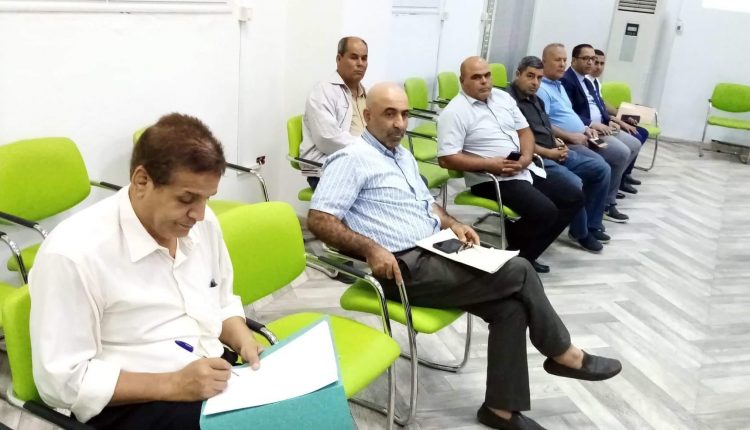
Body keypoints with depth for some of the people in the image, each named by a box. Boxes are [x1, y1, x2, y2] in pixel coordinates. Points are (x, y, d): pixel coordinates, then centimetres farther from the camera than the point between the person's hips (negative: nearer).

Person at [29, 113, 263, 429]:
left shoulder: (203, 222, 2)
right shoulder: (73, 254, -18)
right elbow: (62, 380, -15)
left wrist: (244, 341, -5)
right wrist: (173, 384, -23)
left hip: (218, 376, 7)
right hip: (134, 403, -6)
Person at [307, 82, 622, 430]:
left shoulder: (403, 156, 19)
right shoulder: (351, 159, -9)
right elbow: (319, 220, -18)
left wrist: (452, 224, 7)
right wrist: (370, 247, -29)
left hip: (435, 254, 9)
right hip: (405, 268, -9)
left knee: (511, 304, -11)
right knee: (519, 272, -14)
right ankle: (562, 354, 9)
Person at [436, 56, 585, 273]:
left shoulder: (503, 97, 12)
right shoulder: (455, 112, -11)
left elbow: (524, 131, 15)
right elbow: (446, 158, -18)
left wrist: (526, 157, -7)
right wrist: (489, 164, -22)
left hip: (526, 170, 9)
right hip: (492, 179, -8)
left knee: (574, 197, 4)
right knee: (545, 211, -26)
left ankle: (526, 254, 6)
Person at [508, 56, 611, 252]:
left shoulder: (536, 100, 18)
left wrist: (558, 144, 5)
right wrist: (548, 153, -15)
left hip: (554, 152, 10)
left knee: (601, 168, 5)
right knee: (573, 183, -29)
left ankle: (591, 224, 14)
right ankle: (580, 232, -2)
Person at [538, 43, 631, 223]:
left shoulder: (559, 85, 20)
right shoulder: (540, 88, -13)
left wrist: (585, 128, 9)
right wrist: (571, 136, -21)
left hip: (581, 136, 10)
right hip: (565, 142, -10)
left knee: (622, 152, 1)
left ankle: (607, 203, 10)